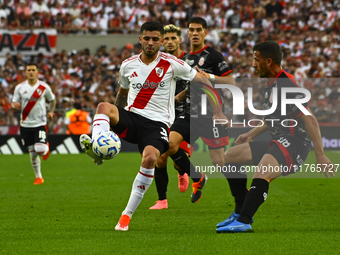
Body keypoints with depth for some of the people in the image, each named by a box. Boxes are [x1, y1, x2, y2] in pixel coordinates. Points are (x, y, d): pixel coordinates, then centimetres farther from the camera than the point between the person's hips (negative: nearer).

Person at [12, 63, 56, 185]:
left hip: (40, 123, -2)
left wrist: (51, 112, -3)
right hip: (25, 124, 2)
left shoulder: (44, 87, -1)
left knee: (40, 150, -19)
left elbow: (52, 100, 14)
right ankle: (38, 177, 21)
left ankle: (46, 147, 19)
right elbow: (14, 103, 6)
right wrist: (15, 105, -18)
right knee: (32, 152, 5)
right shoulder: (20, 87, 1)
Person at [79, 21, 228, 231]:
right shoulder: (128, 65, 9)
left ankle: (127, 214, -23)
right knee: (104, 107, -29)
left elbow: (203, 81, 5)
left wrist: (218, 111, 0)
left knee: (150, 158, -32)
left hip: (158, 123, -3)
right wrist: (115, 119, 34)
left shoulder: (171, 64, -1)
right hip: (131, 117, 3)